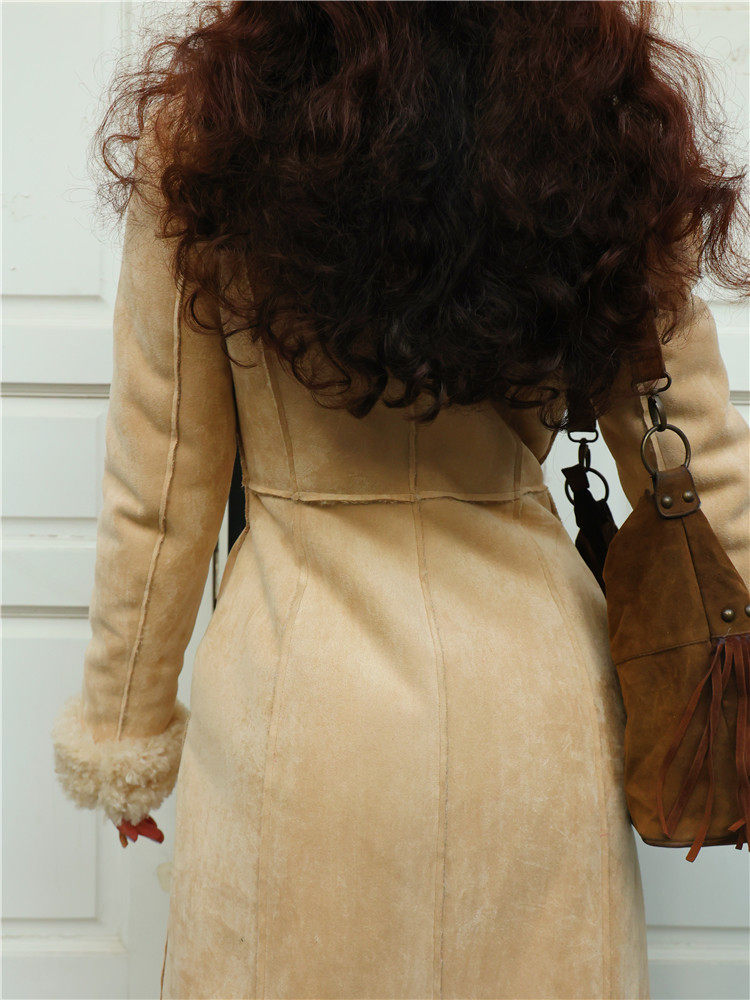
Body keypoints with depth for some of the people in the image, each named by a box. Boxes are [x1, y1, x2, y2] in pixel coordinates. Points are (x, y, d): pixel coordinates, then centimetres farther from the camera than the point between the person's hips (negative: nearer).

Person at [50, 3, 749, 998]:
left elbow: (158, 489, -5)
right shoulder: (607, 119, -6)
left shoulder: (206, 130, -11)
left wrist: (122, 730, 9)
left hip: (298, 691, -1)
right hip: (534, 694, 2)